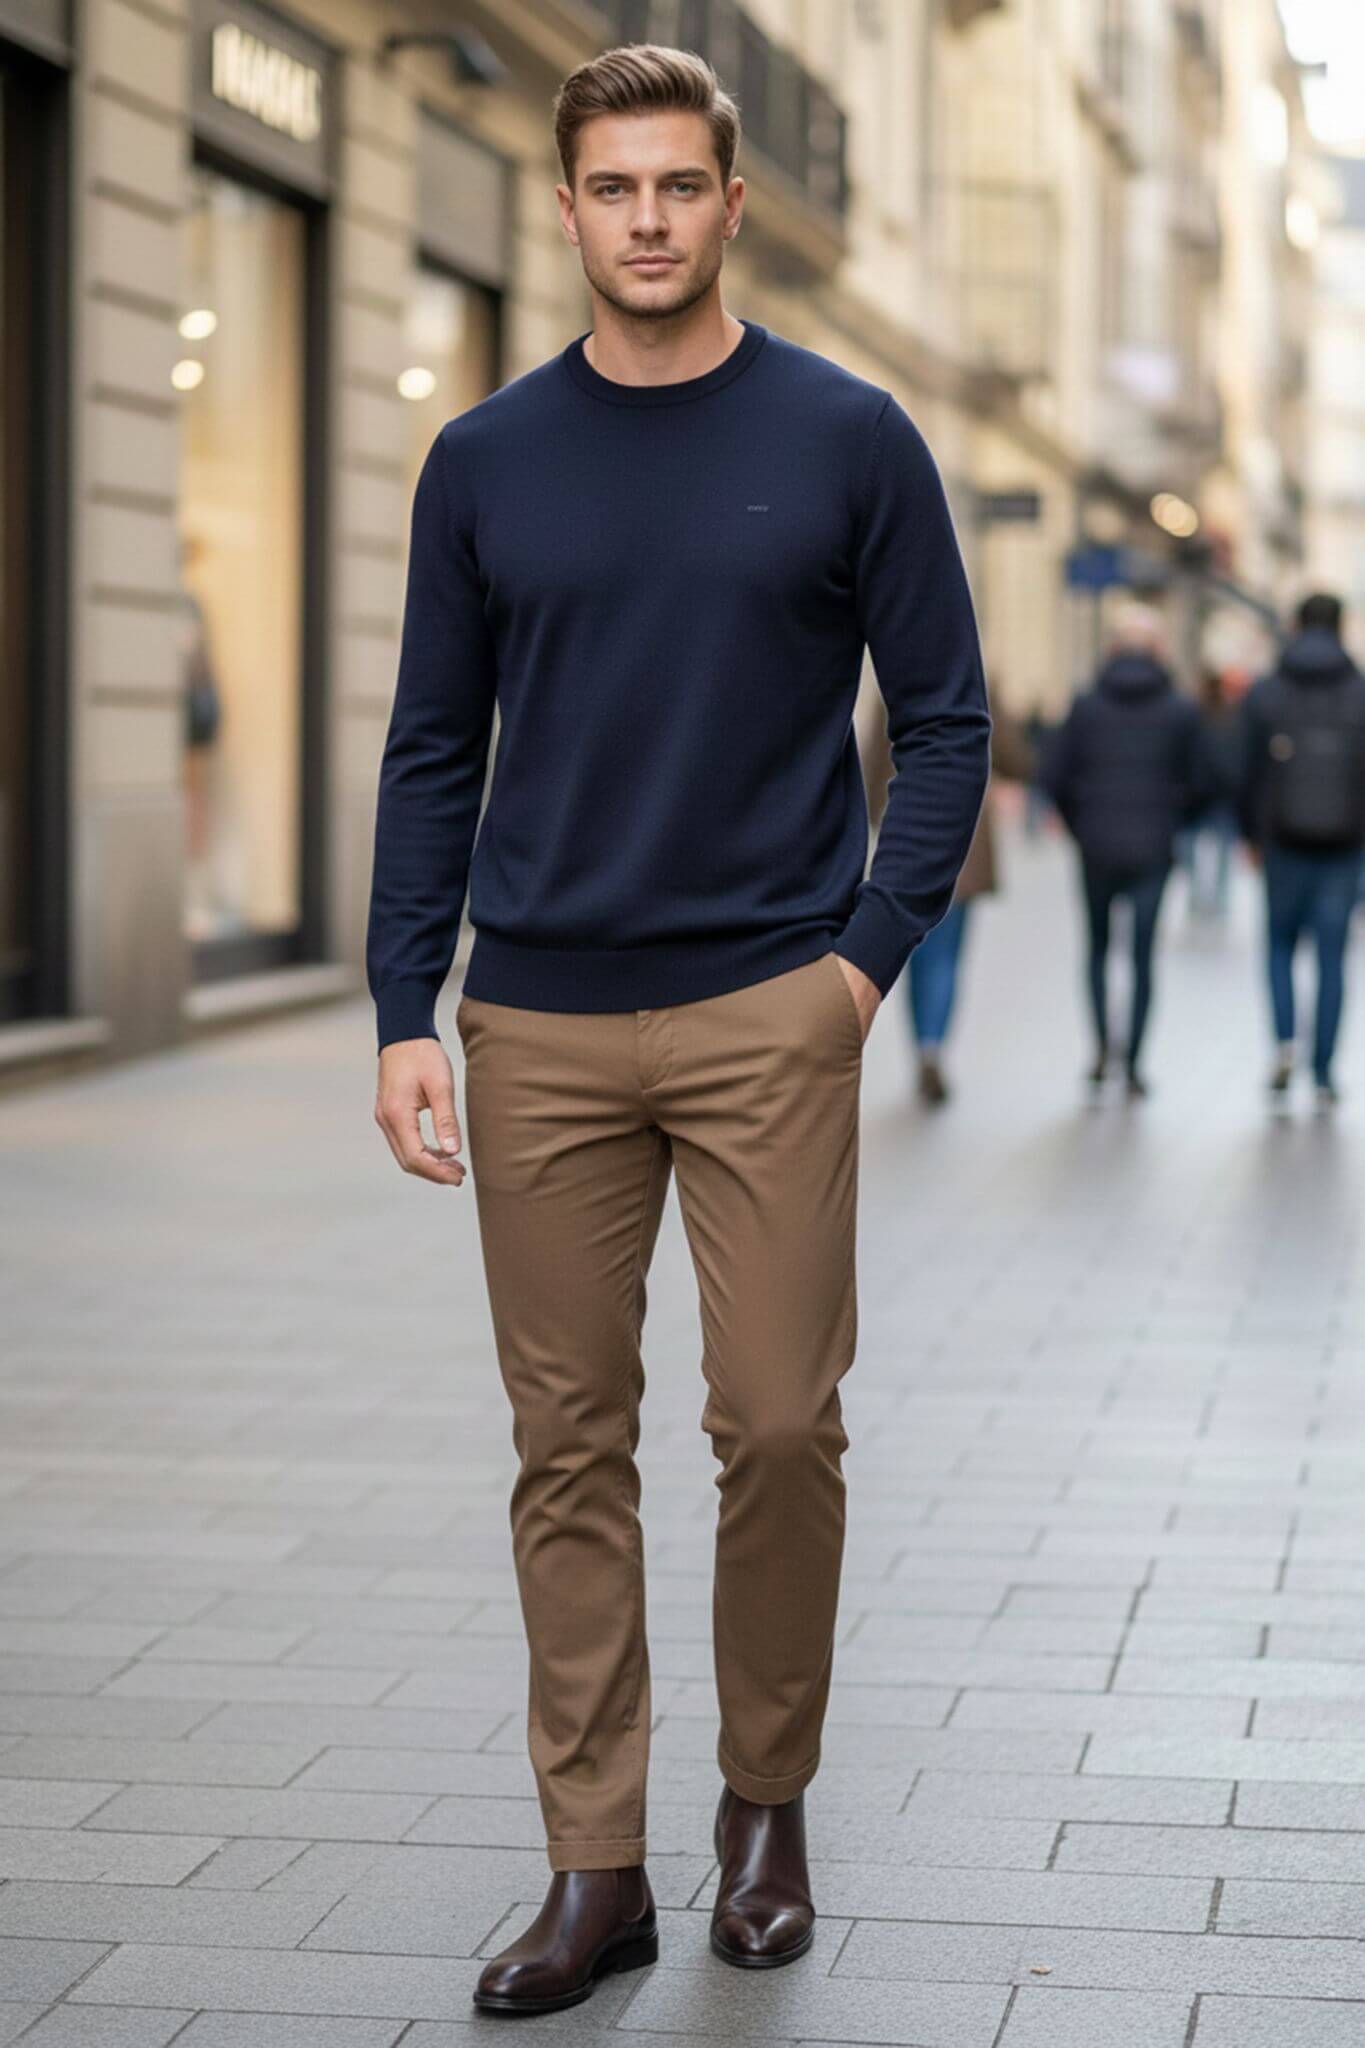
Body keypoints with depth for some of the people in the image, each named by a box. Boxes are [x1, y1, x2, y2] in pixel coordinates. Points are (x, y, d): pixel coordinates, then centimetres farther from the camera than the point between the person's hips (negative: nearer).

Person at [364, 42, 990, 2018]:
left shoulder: (848, 439, 1)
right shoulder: (485, 462, 7)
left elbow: (944, 718, 4)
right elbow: (434, 754, 9)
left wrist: (871, 955, -6)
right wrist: (404, 1014, 0)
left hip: (768, 1015, -2)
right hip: (541, 1030, 2)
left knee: (780, 1425, -3)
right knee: (571, 1452, 4)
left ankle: (767, 1802, 20)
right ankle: (594, 1866, 13)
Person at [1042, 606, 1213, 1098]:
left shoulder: (1087, 706, -1)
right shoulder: (1181, 711, -2)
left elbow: (1055, 775, -3)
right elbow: (1202, 782, -1)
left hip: (1097, 848, 1)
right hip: (1153, 850, -1)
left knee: (1097, 946, 17)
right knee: (1143, 955, 5)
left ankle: (1102, 1044, 2)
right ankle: (1133, 1065, 2)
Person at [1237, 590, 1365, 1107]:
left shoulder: (1264, 694, -2)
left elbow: (1250, 771, -1)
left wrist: (1251, 834, 11)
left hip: (1285, 844, 0)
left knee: (1280, 942, 18)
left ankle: (1284, 1040, -4)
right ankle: (1323, 1074, 6)